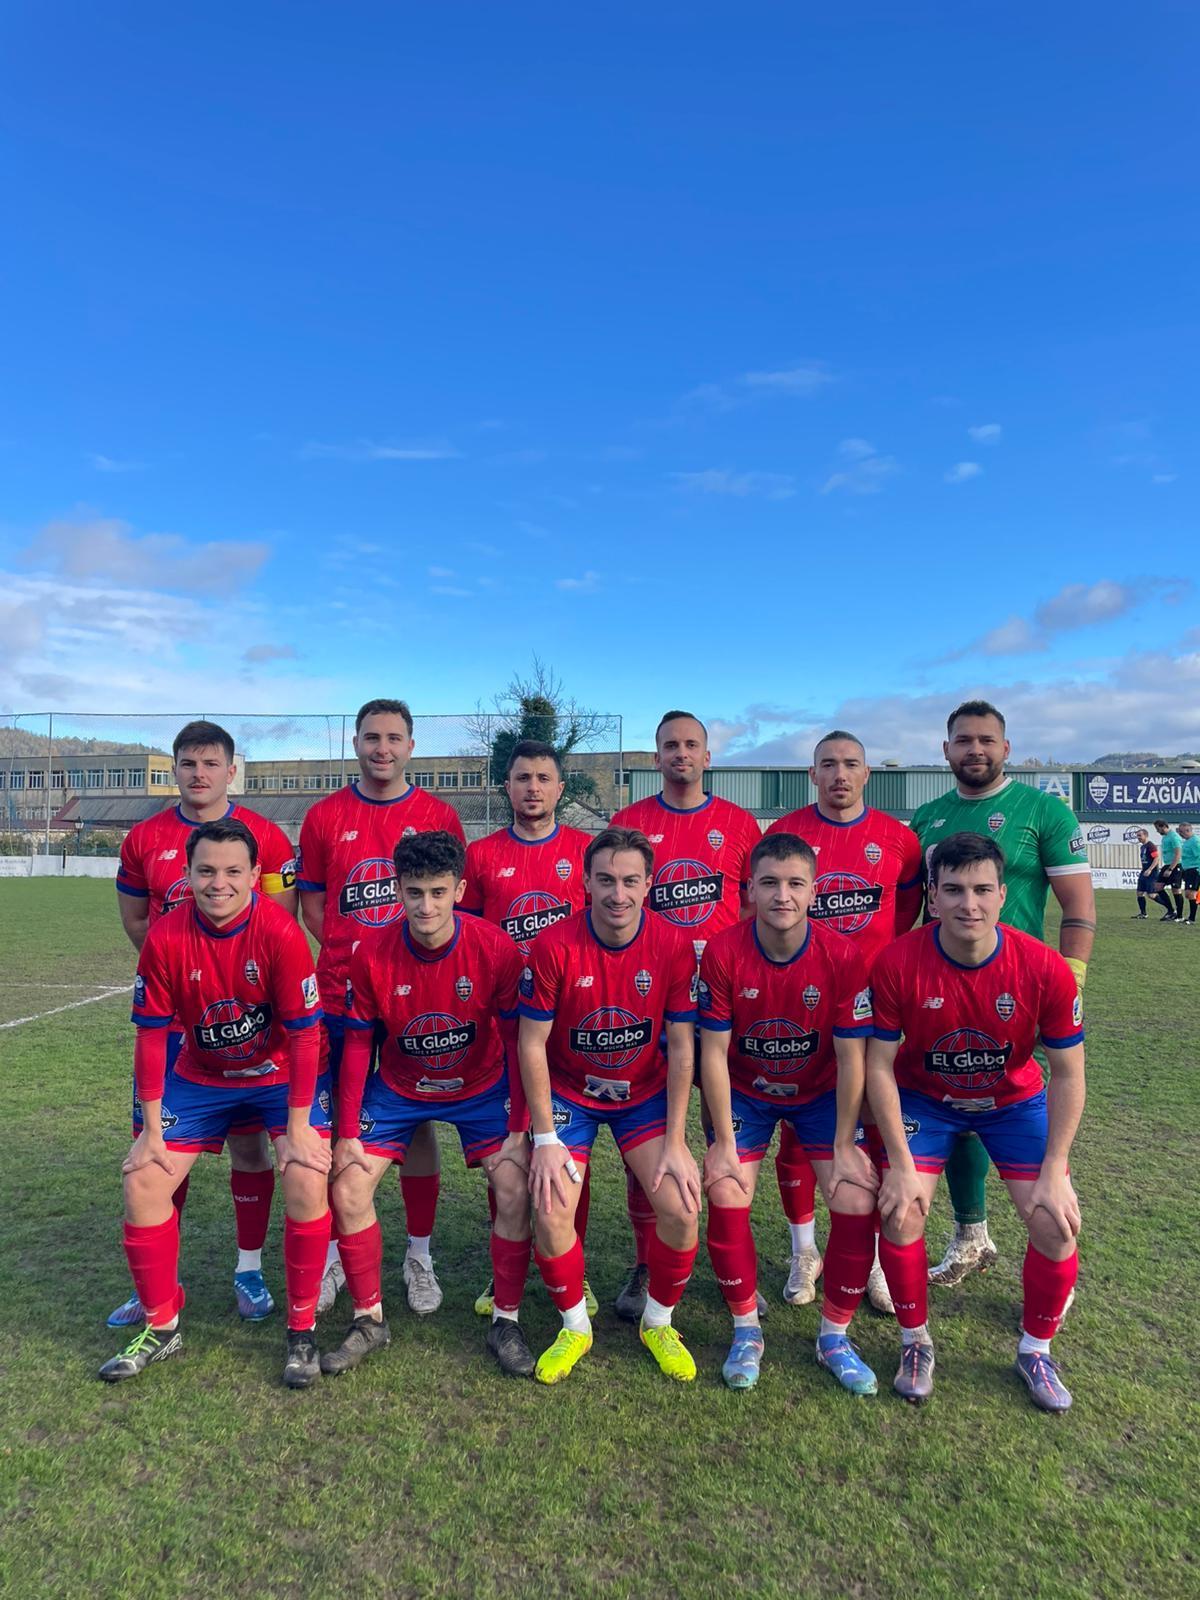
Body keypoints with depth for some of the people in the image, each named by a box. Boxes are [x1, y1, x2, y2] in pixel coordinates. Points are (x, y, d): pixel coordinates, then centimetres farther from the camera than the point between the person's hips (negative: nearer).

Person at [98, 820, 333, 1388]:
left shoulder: (281, 933, -27)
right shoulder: (165, 938, -18)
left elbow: (305, 1032, -21)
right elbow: (151, 1033, -8)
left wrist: (298, 1125, -18)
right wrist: (152, 1129, -5)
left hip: (283, 1074, -3)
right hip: (201, 1076, 4)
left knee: (308, 1184, -19)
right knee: (142, 1181, -1)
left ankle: (302, 1331, 4)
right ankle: (160, 1327, 22)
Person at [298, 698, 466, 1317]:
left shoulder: (439, 817, 2)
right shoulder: (325, 817, 5)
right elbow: (311, 899, 9)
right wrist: (349, 952, -4)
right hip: (342, 993, 1)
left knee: (415, 1122, 8)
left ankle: (420, 1255, 23)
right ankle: (333, 1253, 25)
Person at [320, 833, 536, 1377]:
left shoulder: (497, 950, -24)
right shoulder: (371, 956, -20)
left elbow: (519, 1041, -14)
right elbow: (357, 1046, -8)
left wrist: (522, 1127, -14)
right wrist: (347, 1133, -6)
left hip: (482, 1088, -1)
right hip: (398, 1091, 2)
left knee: (515, 1189, -14)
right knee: (346, 1190, -7)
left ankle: (506, 1321, 8)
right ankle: (369, 1319, 16)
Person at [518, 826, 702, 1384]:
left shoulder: (673, 946, -18)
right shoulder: (554, 946, -22)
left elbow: (681, 1049, -10)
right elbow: (532, 1044, -13)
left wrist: (675, 1142, -10)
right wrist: (545, 1138, -13)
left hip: (644, 1092, 1)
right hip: (568, 1092, -1)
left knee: (680, 1208, -12)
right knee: (550, 1215, -14)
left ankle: (658, 1322, 18)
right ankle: (575, 1326, 17)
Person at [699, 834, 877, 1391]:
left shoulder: (844, 957, -22)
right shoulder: (722, 953, -23)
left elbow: (851, 1060, -15)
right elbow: (713, 1053, -16)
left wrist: (844, 1146, -13)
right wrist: (724, 1144, -14)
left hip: (821, 1093, 0)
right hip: (745, 1093, 0)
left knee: (857, 1201, -13)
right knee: (725, 1199, -14)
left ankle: (834, 1335, 12)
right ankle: (746, 1331, 11)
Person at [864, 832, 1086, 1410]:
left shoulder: (1044, 968, -26)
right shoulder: (898, 963, -28)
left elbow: (1068, 1073, -13)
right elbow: (879, 1066, -18)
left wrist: (1054, 1171, -15)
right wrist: (901, 1163, -18)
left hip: (1015, 1100, 1)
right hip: (924, 1097, -1)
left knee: (1055, 1223, -10)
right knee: (900, 1211, -15)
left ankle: (1036, 1350, 19)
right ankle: (915, 1342, 13)